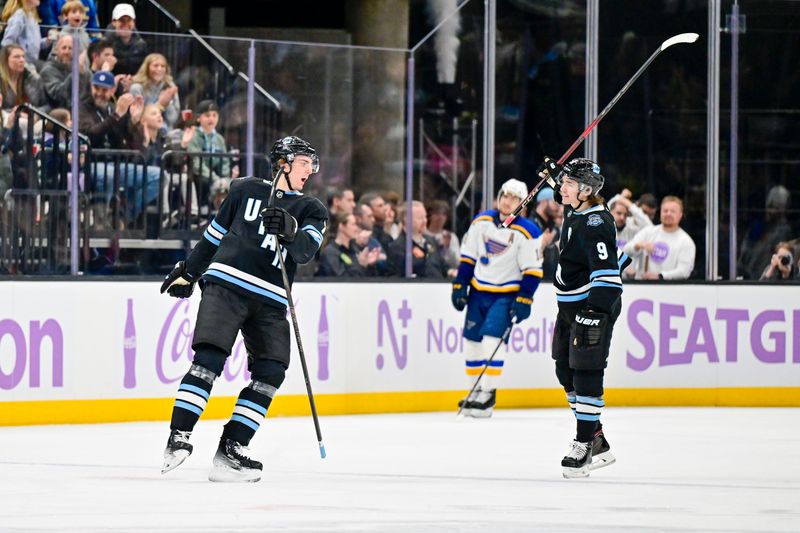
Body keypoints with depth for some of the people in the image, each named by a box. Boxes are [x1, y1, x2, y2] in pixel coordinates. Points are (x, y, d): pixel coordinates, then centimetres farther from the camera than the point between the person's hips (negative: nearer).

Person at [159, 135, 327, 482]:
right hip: (226, 284, -3)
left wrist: (290, 231, -25)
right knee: (210, 357, -18)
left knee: (271, 373, -10)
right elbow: (215, 234, 23)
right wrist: (188, 272, 24)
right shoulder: (246, 191, 14)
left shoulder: (312, 211, 15)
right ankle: (178, 438, -21)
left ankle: (230, 448, -6)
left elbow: (306, 250, -5)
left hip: (270, 302, 3)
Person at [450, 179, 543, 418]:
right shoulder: (481, 222, 2)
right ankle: (473, 392, 18)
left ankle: (488, 395, -15)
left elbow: (532, 270, -10)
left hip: (506, 294, -5)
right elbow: (468, 257, 9)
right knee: (472, 340, 6)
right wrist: (460, 286, 4)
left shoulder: (527, 232, -11)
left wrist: (523, 300, -15)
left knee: (492, 337, -18)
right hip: (479, 290, 5)